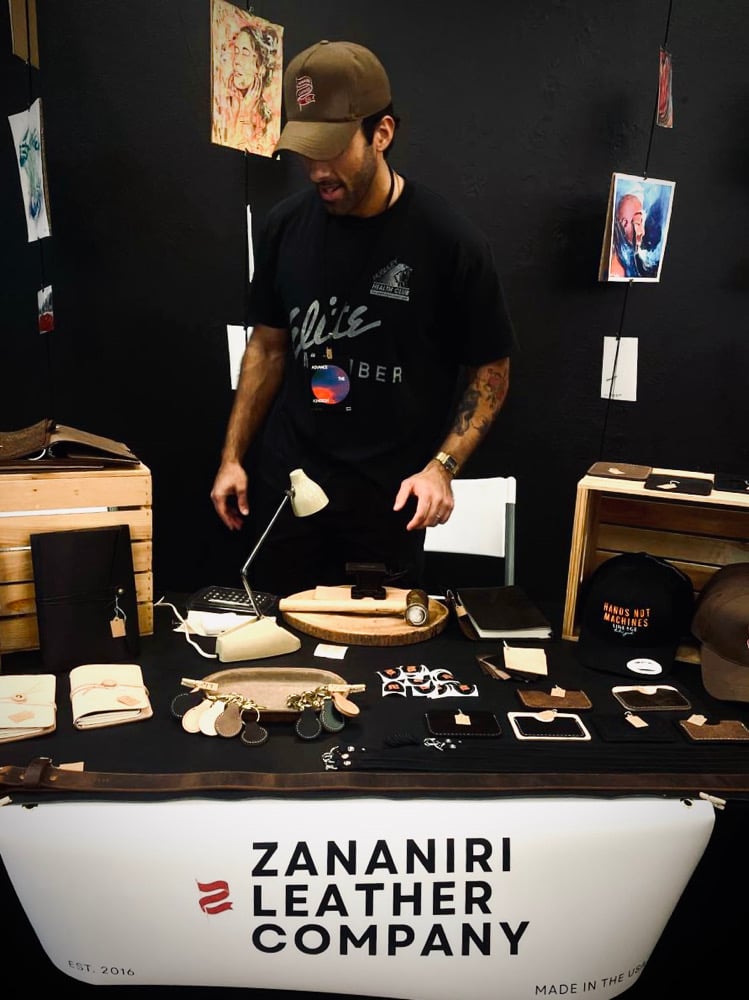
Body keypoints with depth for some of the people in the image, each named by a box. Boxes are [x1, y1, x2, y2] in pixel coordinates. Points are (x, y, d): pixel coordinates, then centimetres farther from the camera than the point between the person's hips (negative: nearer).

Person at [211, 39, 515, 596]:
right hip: (285, 484, 3)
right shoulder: (287, 225, -1)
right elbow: (269, 345, 9)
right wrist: (233, 456, 6)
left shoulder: (449, 240, -13)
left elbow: (490, 372, -5)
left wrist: (441, 466, -17)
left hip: (387, 496, -3)